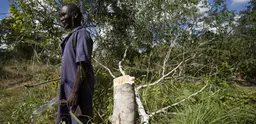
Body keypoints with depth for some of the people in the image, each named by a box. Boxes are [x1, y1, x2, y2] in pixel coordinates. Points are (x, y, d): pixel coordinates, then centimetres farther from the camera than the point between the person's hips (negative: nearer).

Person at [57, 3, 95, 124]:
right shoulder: (71, 36, 19)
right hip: (68, 91, 9)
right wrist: (68, 92, 21)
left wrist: (74, 92, -22)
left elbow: (83, 65, -19)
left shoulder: (81, 33, -9)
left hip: (79, 92, -9)